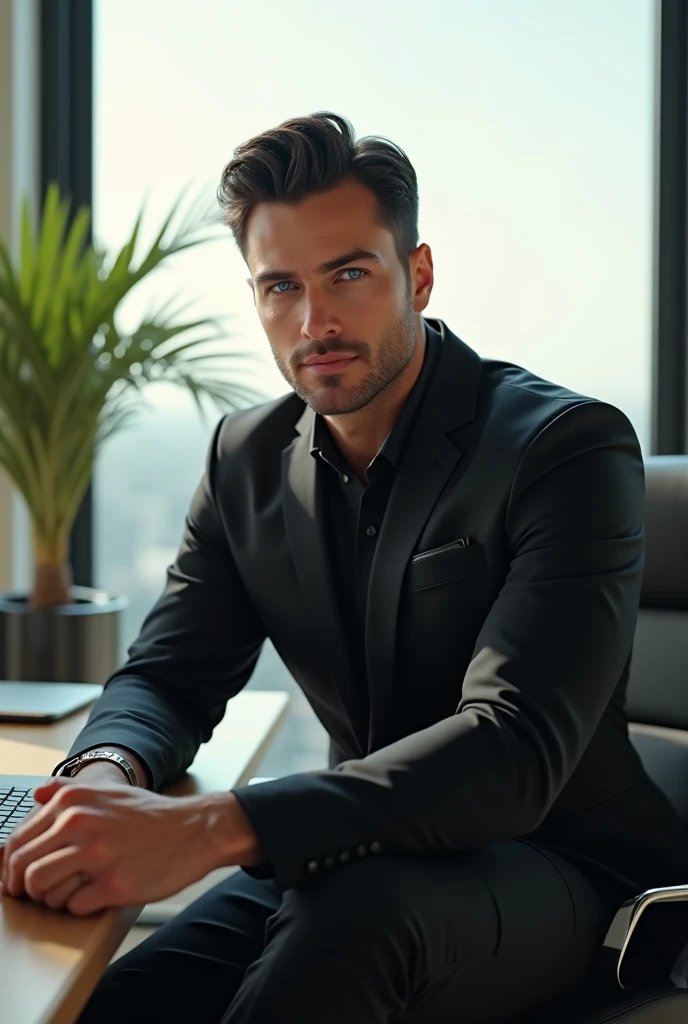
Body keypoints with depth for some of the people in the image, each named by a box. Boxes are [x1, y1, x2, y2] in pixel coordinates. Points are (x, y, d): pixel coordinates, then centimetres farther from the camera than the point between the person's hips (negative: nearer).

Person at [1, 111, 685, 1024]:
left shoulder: (569, 445, -17)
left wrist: (206, 827, -40)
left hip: (555, 871, -3)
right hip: (359, 862, 4)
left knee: (354, 907, -36)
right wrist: (109, 775, -22)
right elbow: (167, 673, 4)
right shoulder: (247, 456, 4)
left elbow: (516, 750, -28)